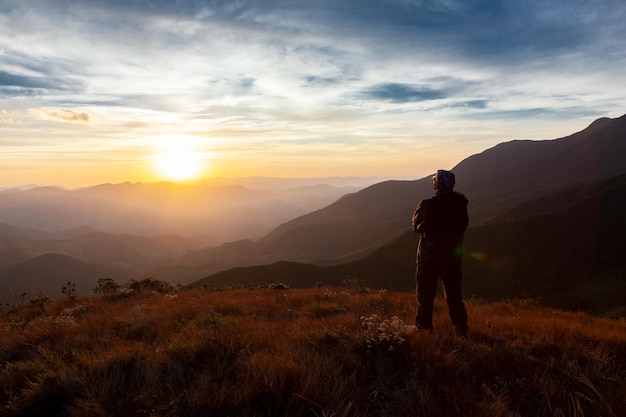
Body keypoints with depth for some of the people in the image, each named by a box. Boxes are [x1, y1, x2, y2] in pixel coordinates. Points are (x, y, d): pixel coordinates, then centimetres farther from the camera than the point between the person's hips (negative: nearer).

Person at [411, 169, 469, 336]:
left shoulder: (427, 205, -19)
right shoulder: (460, 203, -6)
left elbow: (416, 226, -5)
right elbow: (464, 224, 9)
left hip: (429, 254, -4)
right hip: (453, 254, 4)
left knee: (425, 291, 10)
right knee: (453, 291, 17)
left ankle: (424, 326, 17)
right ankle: (461, 327, 23)